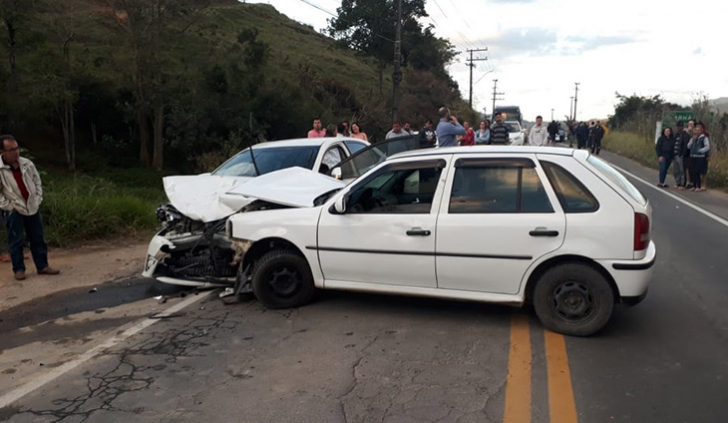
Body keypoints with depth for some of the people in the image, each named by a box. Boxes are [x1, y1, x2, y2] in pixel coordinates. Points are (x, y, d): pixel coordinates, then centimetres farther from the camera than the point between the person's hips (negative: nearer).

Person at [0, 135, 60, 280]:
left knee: (38, 239, 8)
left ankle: (42, 266, 17)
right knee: (16, 241, 2)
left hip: (32, 207, 4)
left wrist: (38, 200, 4)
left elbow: (37, 182, 10)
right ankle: (18, 269, 14)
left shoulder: (27, 164, 0)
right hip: (14, 211, -4)